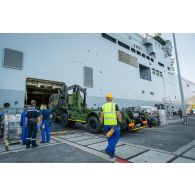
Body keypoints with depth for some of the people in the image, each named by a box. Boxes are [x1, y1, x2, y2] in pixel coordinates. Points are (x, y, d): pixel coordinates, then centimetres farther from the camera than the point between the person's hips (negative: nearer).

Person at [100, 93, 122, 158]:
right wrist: (120, 121, 8)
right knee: (116, 137, 14)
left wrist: (101, 123, 10)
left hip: (106, 124, 4)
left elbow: (101, 116, 0)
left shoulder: (103, 106, 3)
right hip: (114, 124, -3)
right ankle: (109, 149, 0)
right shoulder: (115, 105, -4)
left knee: (110, 138, 18)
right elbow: (118, 115, -8)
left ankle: (112, 152, 24)